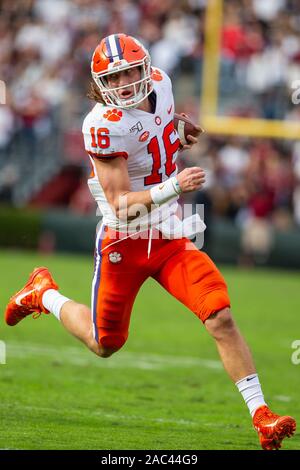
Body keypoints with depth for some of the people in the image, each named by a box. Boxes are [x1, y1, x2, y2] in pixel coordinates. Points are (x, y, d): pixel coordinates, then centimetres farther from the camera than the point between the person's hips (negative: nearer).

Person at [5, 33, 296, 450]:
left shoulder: (160, 84, -4)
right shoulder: (104, 125, -23)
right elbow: (121, 205, -25)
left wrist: (178, 135, 14)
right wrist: (172, 187, -35)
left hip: (171, 239, 4)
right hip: (125, 243, -4)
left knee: (221, 318, -15)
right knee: (105, 345, 14)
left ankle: (261, 415, -13)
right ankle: (44, 294, 41)